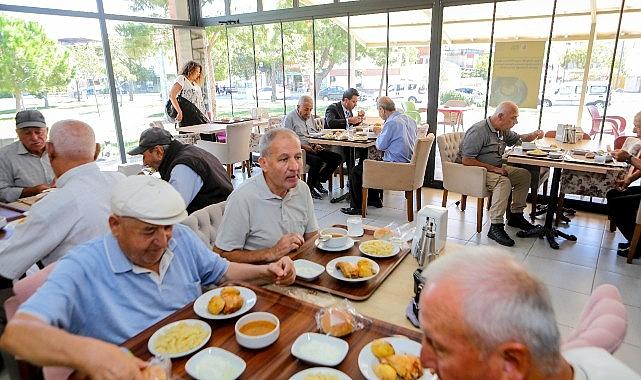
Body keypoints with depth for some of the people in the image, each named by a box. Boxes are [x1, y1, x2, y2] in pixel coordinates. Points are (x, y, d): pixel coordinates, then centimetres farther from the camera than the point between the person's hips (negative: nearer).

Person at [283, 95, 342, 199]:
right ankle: (310, 188, -12)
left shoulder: (310, 117, 21)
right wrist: (303, 146, -21)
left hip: (313, 149, 8)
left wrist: (317, 144, 5)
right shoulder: (290, 118, -4)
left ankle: (318, 182, 3)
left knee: (337, 158, -7)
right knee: (317, 161, -35)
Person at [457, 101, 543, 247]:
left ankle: (516, 216, 11)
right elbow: (466, 160, -26)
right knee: (504, 181, -32)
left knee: (524, 174, 2)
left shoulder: (503, 130, 8)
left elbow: (518, 138, 28)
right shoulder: (479, 131, -22)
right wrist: (493, 168, -25)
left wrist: (534, 135, 5)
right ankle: (496, 227, -30)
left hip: (495, 168, 10)